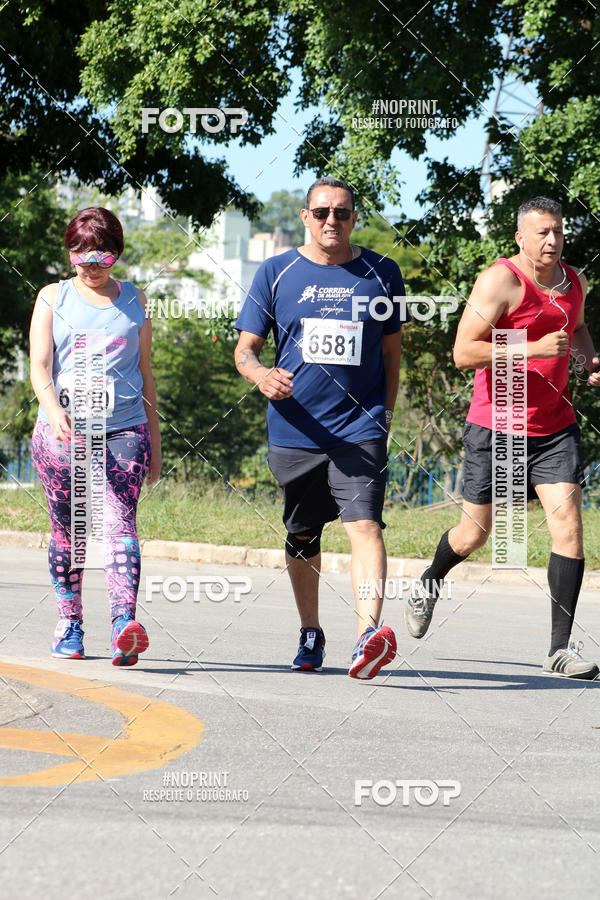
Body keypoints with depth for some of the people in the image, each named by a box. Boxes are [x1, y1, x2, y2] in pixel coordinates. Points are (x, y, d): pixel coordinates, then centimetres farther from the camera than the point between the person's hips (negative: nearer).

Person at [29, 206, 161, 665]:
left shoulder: (134, 301, 14)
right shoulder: (54, 297, 9)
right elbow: (40, 366, 0)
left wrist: (154, 440, 17)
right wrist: (55, 411, -20)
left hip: (124, 428, 0)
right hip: (63, 429, 0)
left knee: (120, 521, -16)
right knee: (67, 529, 5)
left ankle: (125, 625, -31)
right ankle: (69, 626, 19)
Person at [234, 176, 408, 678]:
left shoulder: (381, 274, 6)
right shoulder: (276, 274, 5)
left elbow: (391, 351, 14)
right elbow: (246, 348, 6)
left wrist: (384, 415, 9)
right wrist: (262, 376, -16)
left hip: (360, 429, -2)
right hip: (295, 428, 2)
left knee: (364, 524, -21)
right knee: (302, 538, 15)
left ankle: (370, 634, -34)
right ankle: (310, 635, 34)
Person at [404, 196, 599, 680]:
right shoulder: (500, 281, -15)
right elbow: (464, 352, -21)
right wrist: (535, 348, -26)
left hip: (554, 426, 4)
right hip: (496, 426, -4)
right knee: (475, 532, 7)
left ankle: (561, 647, -11)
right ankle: (430, 584, 43)